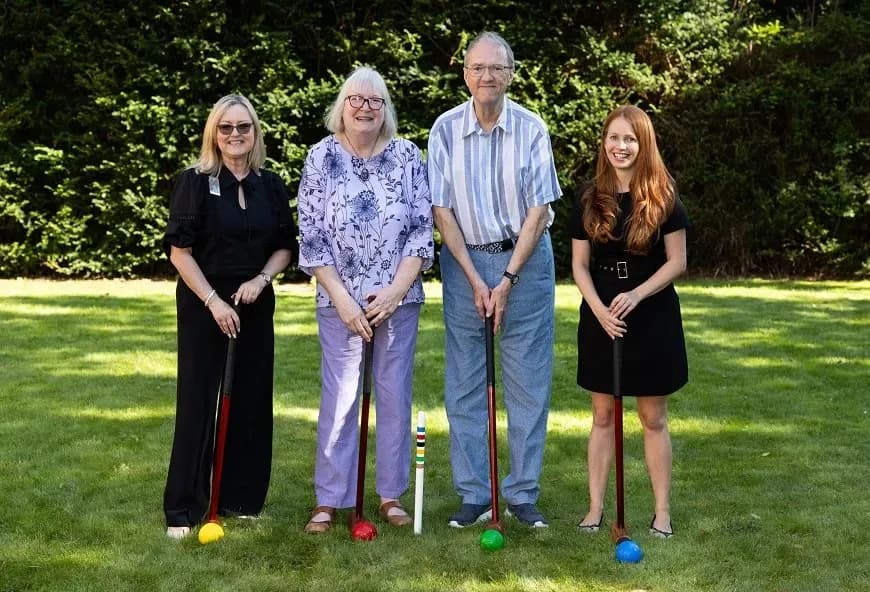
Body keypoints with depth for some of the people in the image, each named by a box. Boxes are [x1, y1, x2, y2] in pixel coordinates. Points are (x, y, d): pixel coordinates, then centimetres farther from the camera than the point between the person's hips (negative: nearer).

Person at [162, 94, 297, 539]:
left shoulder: (271, 186, 6)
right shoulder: (194, 183, -6)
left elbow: (285, 247, 10)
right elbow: (179, 251, -8)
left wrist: (261, 279, -8)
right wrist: (213, 301, -15)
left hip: (255, 306, 4)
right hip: (203, 306, -4)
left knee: (251, 401, 6)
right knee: (198, 404, -3)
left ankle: (242, 498, 20)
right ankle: (183, 509, 6)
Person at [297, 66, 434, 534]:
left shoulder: (407, 155, 1)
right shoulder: (321, 157, -1)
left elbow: (422, 230, 0)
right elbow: (311, 239, -3)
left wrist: (396, 290, -9)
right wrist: (343, 299, -9)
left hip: (398, 298, 1)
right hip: (340, 300, -1)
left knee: (395, 395, 7)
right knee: (339, 398, 1)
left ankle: (390, 495, 19)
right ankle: (328, 500, 11)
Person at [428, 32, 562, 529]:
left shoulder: (531, 129, -5)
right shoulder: (446, 130, -2)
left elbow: (539, 210, -6)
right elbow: (442, 209, -2)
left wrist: (507, 281, -11)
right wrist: (475, 279, -8)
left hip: (525, 262, -1)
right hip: (465, 263, 1)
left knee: (529, 383, 2)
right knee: (464, 384, 3)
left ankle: (524, 494, 12)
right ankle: (474, 494, 12)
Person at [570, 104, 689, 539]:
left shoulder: (663, 199, -4)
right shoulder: (590, 201, 2)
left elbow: (677, 262, -5)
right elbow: (579, 264, 3)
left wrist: (637, 295, -17)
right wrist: (599, 309, -12)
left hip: (653, 318, -2)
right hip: (601, 319, 2)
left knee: (653, 418, 5)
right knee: (603, 415, 8)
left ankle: (662, 510, 13)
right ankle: (596, 506, 15)